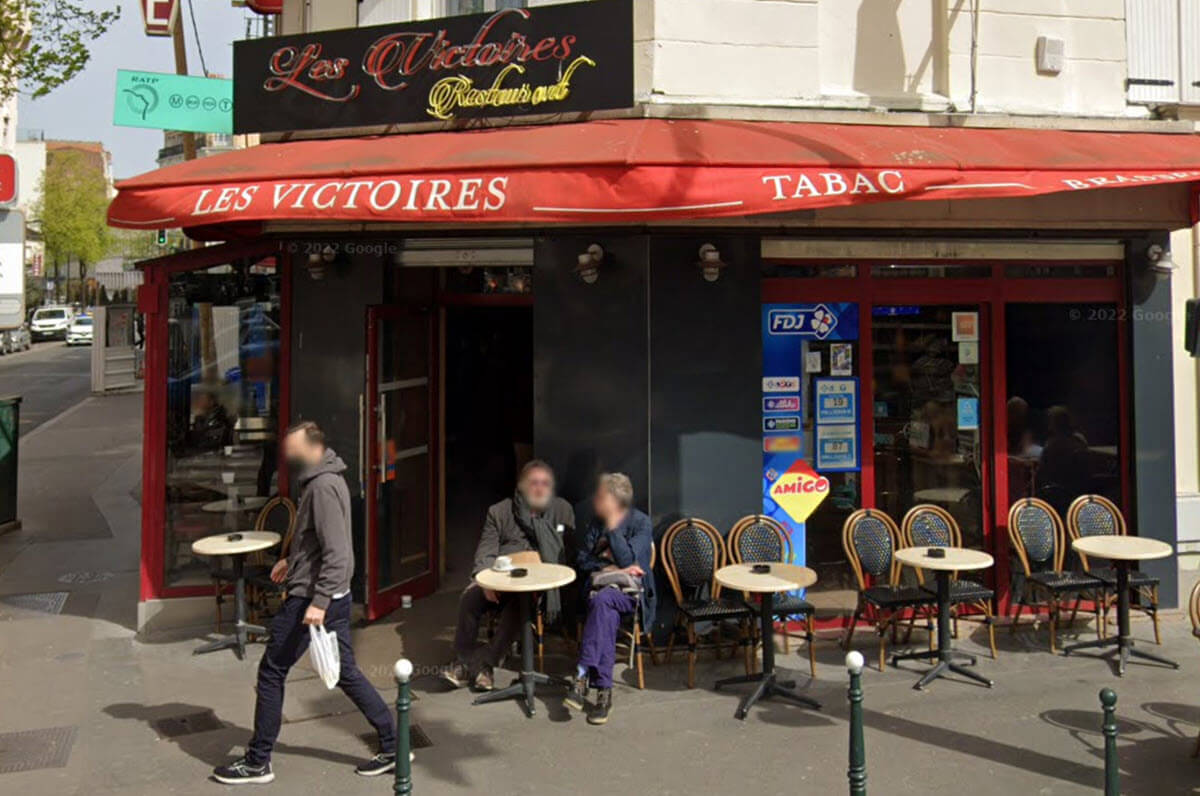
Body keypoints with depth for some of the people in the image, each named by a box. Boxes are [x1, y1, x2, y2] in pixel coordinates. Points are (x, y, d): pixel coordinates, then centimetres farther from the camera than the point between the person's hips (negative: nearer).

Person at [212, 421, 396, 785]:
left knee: (271, 673, 4)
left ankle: (257, 762, 16)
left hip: (309, 600, -10)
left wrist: (318, 602, -28)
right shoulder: (324, 479, 11)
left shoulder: (323, 486, -20)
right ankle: (391, 746, 16)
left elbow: (336, 553, -25)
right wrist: (292, 559, 24)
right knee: (346, 673, 14)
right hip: (335, 597, 10)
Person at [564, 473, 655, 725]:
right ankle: (604, 691, -40)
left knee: (601, 600, -38)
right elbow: (582, 560, 10)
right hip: (600, 584, 3)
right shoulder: (597, 522, 14)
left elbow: (627, 560, -12)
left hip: (630, 589, -3)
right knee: (606, 613, -34)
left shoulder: (641, 522, 0)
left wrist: (613, 524, -14)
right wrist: (610, 568, -6)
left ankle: (583, 676, -42)